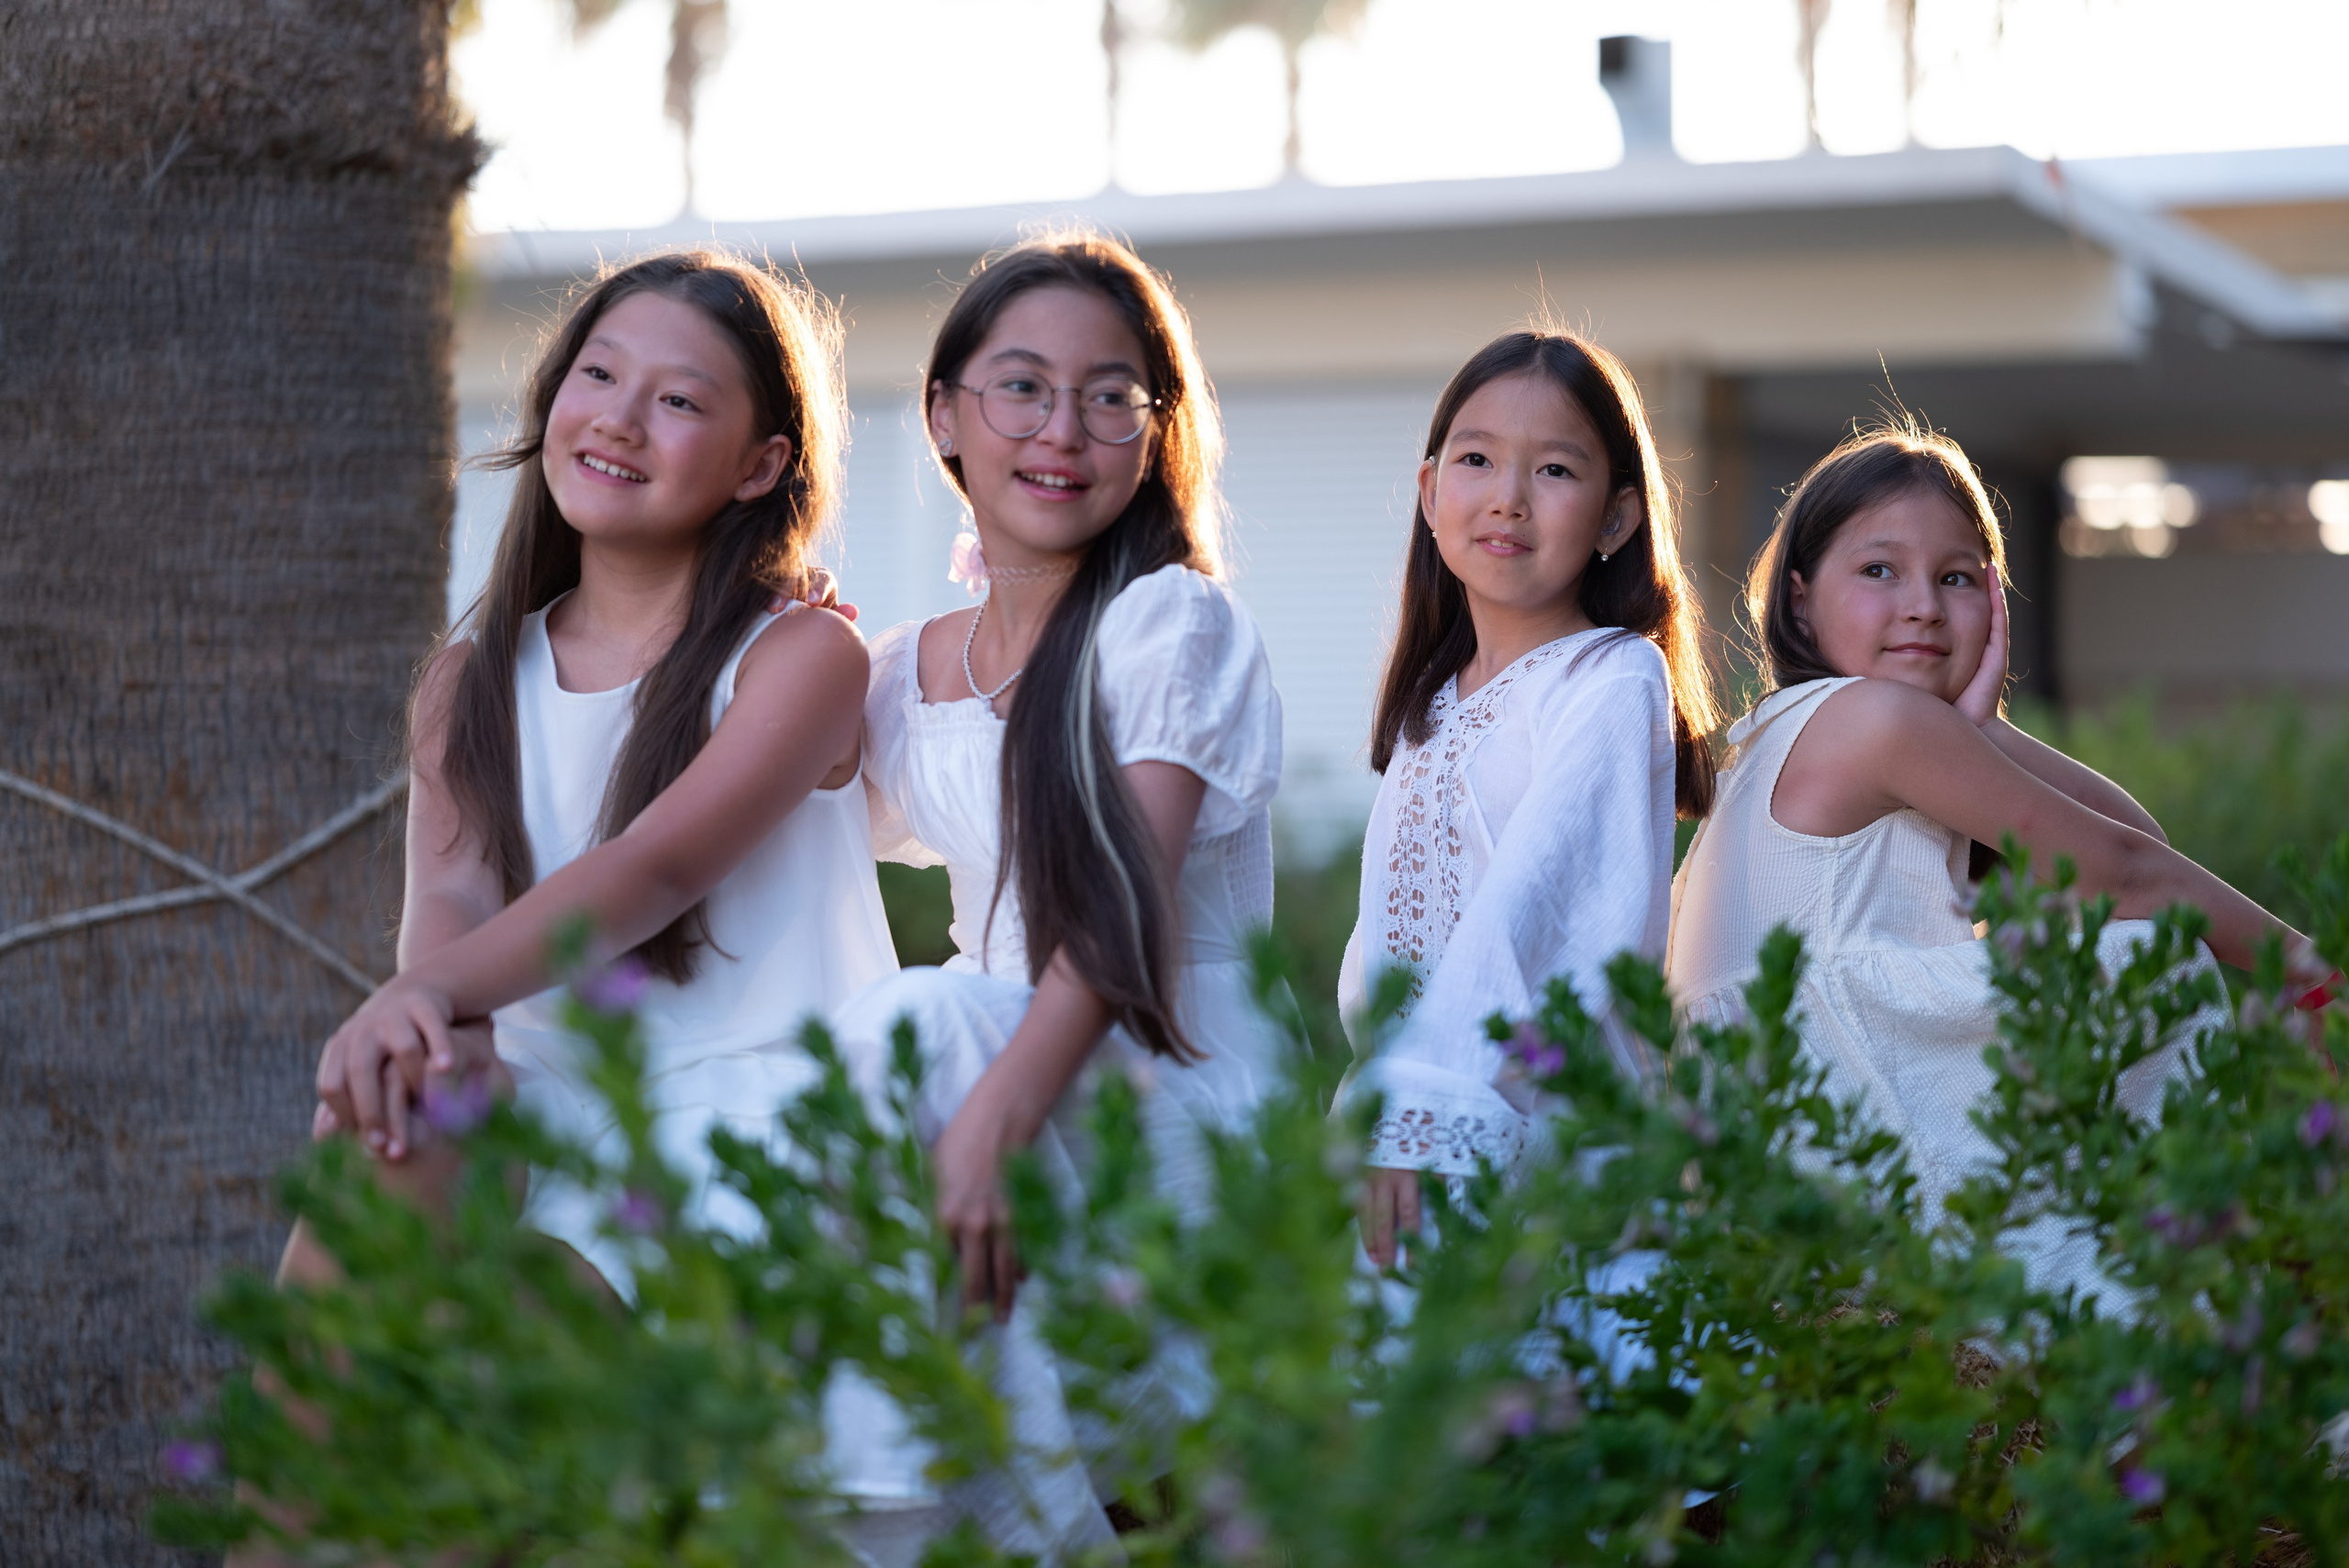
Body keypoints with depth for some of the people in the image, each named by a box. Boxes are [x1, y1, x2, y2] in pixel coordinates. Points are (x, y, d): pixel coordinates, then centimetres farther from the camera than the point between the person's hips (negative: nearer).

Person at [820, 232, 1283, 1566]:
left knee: (919, 1027, -30)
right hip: (1000, 1070, 5)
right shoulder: (898, 678, 15)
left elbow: (1126, 908, -16)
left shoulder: (1177, 624, -3)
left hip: (1181, 1093, -5)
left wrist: (996, 1110, -32)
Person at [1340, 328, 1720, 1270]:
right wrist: (1385, 1090, 7)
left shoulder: (1614, 681, -5)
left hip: (1547, 1130, -6)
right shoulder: (1432, 702, 19)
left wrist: (1420, 1105, -28)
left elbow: (1528, 900, -18)